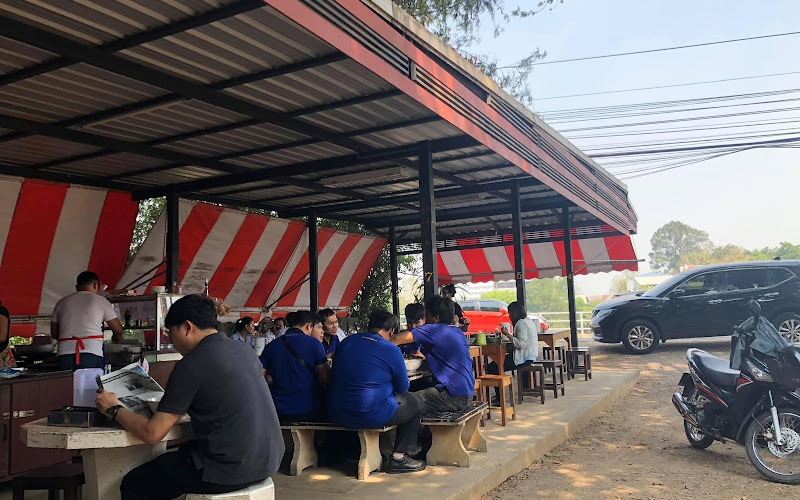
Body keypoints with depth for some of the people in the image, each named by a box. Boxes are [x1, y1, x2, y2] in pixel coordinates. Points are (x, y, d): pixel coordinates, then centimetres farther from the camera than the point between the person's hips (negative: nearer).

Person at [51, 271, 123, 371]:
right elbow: (118, 330, 11)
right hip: (91, 355, -3)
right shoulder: (100, 300, 8)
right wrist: (116, 337, 33)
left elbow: (54, 334, 20)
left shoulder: (61, 303, 18)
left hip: (64, 356, 3)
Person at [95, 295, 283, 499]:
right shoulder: (244, 350, 6)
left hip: (230, 469, -8)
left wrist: (113, 410, 4)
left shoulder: (191, 366, -15)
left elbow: (152, 434, -12)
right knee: (184, 451, 34)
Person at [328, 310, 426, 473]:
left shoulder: (346, 342, 7)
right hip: (370, 416, -6)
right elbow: (403, 388, 1)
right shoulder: (391, 350, -9)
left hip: (337, 415, 7)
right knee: (415, 402, 17)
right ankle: (399, 457, 12)